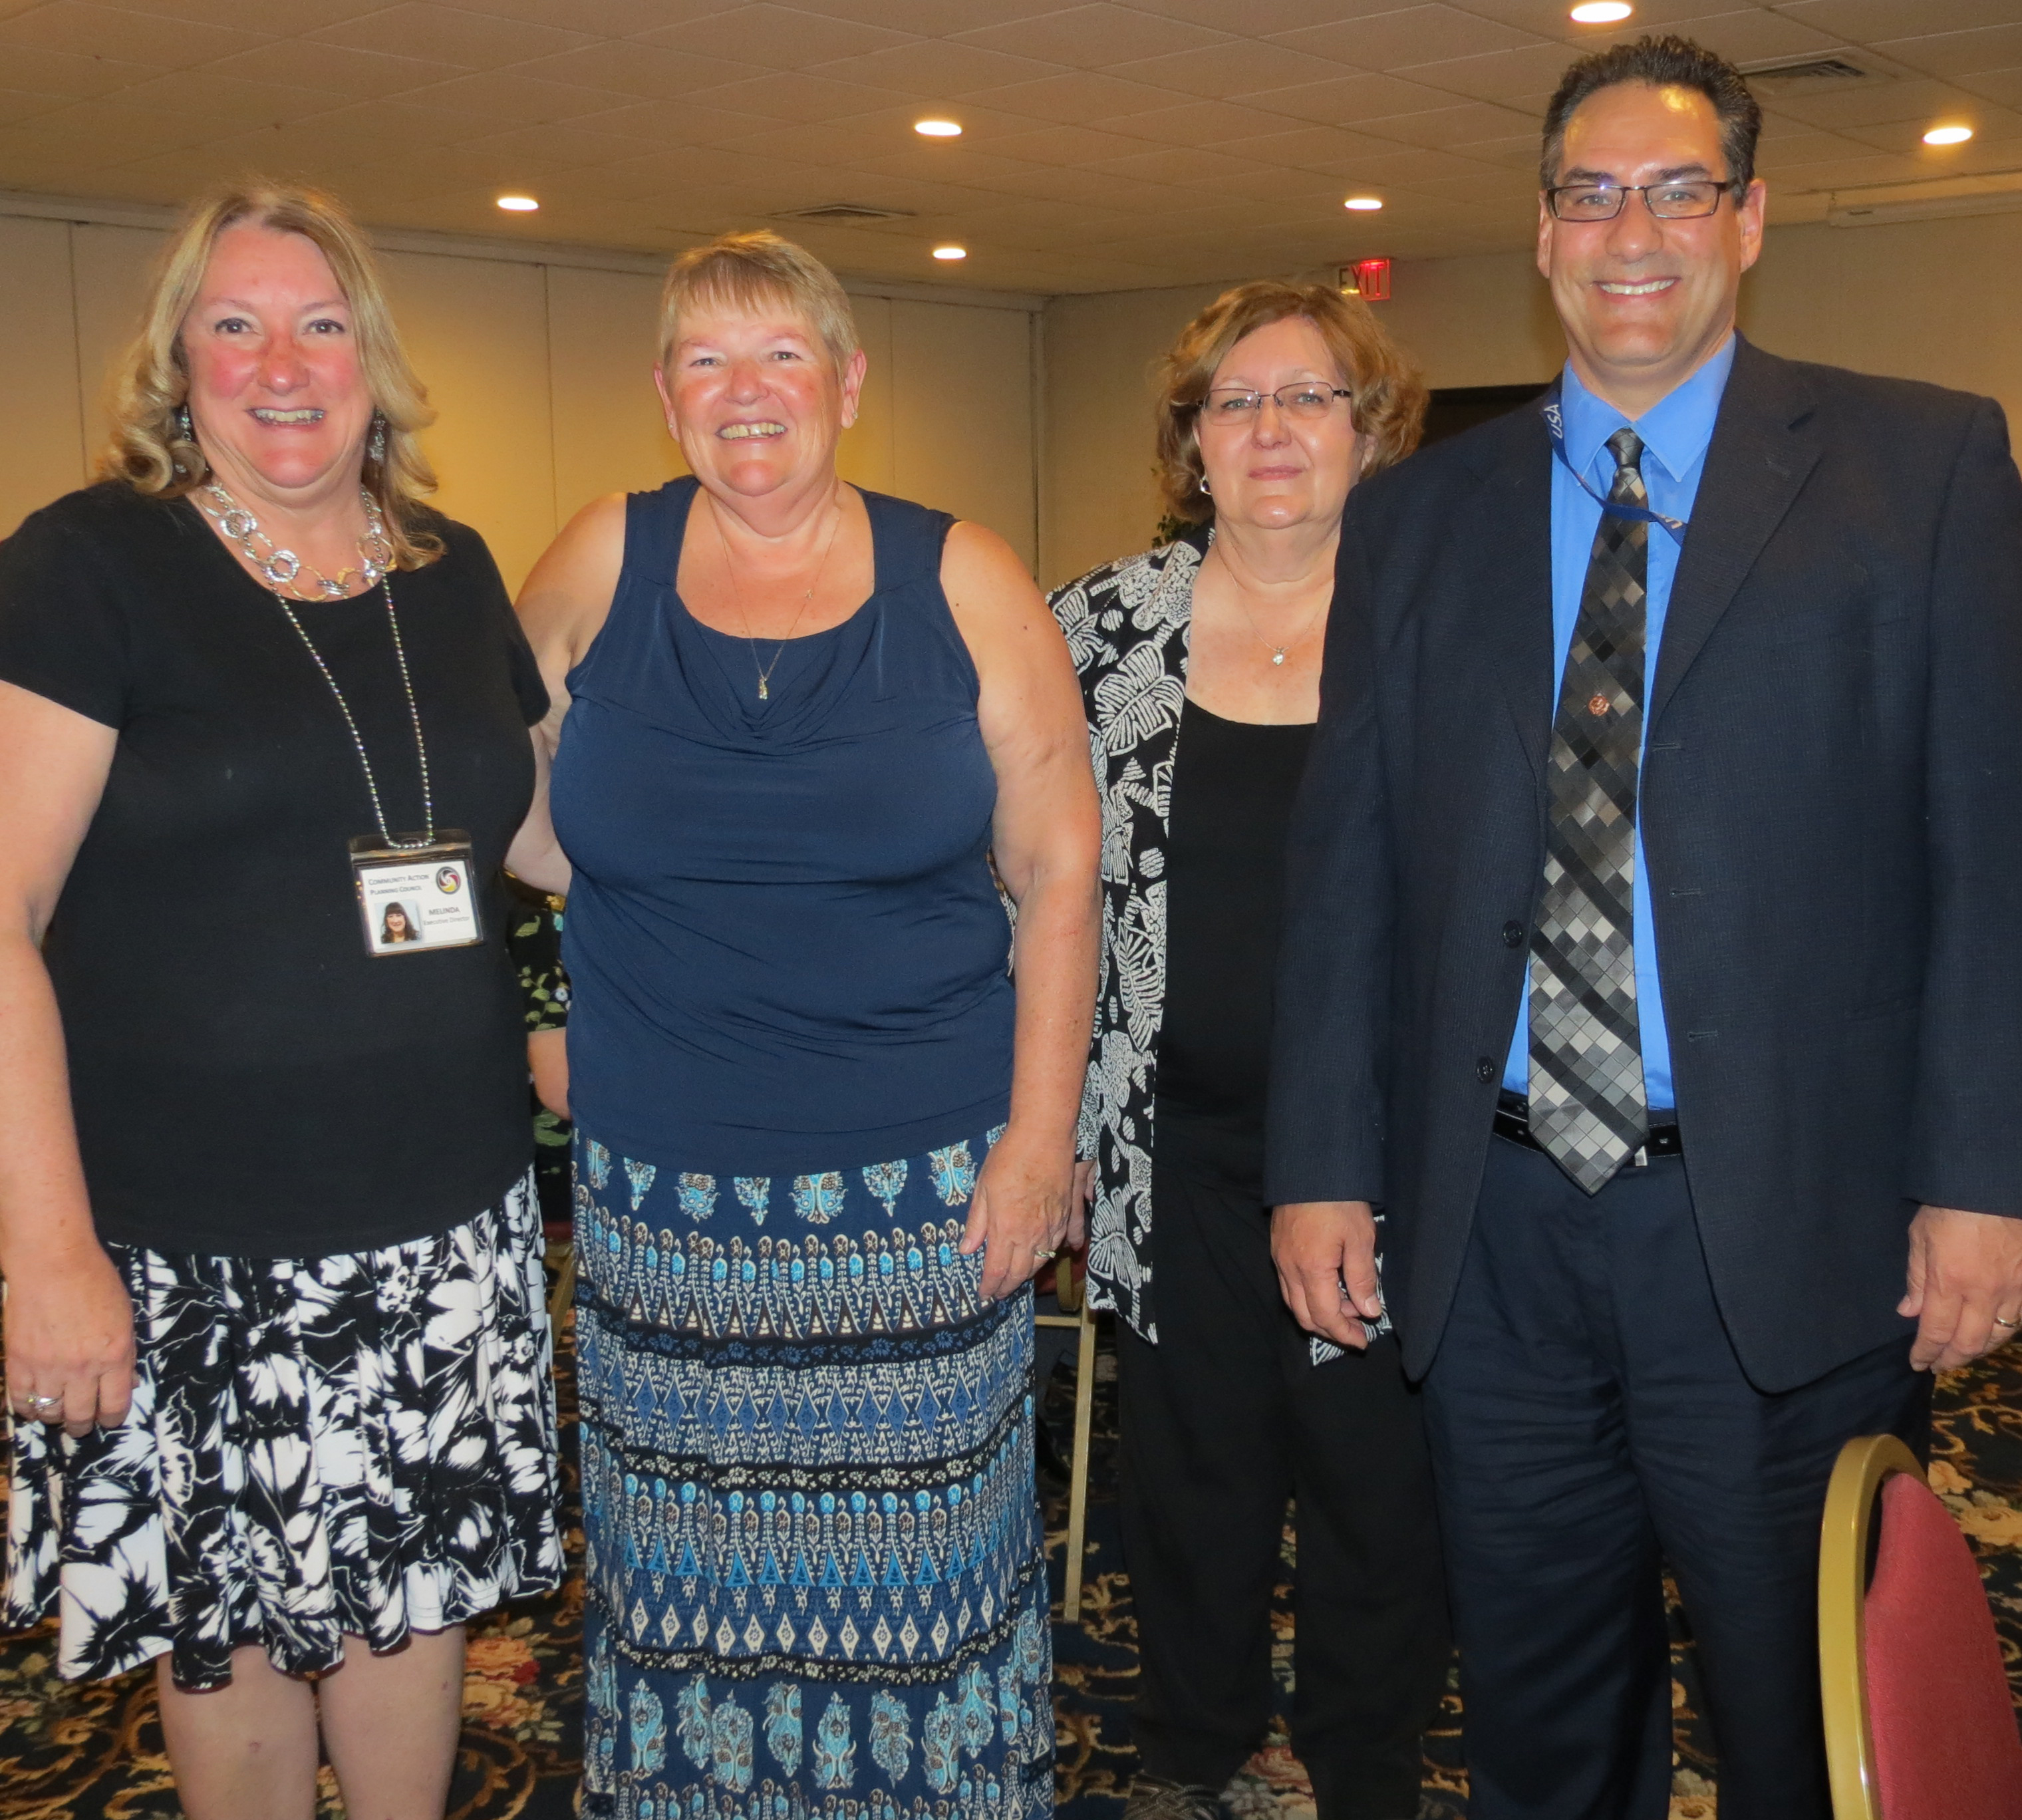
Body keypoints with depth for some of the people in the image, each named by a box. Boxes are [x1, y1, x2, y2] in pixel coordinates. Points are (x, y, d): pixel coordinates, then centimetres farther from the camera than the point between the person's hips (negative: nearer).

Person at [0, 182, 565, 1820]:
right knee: (230, 1620, 11)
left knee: (413, 1586, 13)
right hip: (188, 1249, -3)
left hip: (445, 1223, 4)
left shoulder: (452, 573, 9)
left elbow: (537, 828, 23)